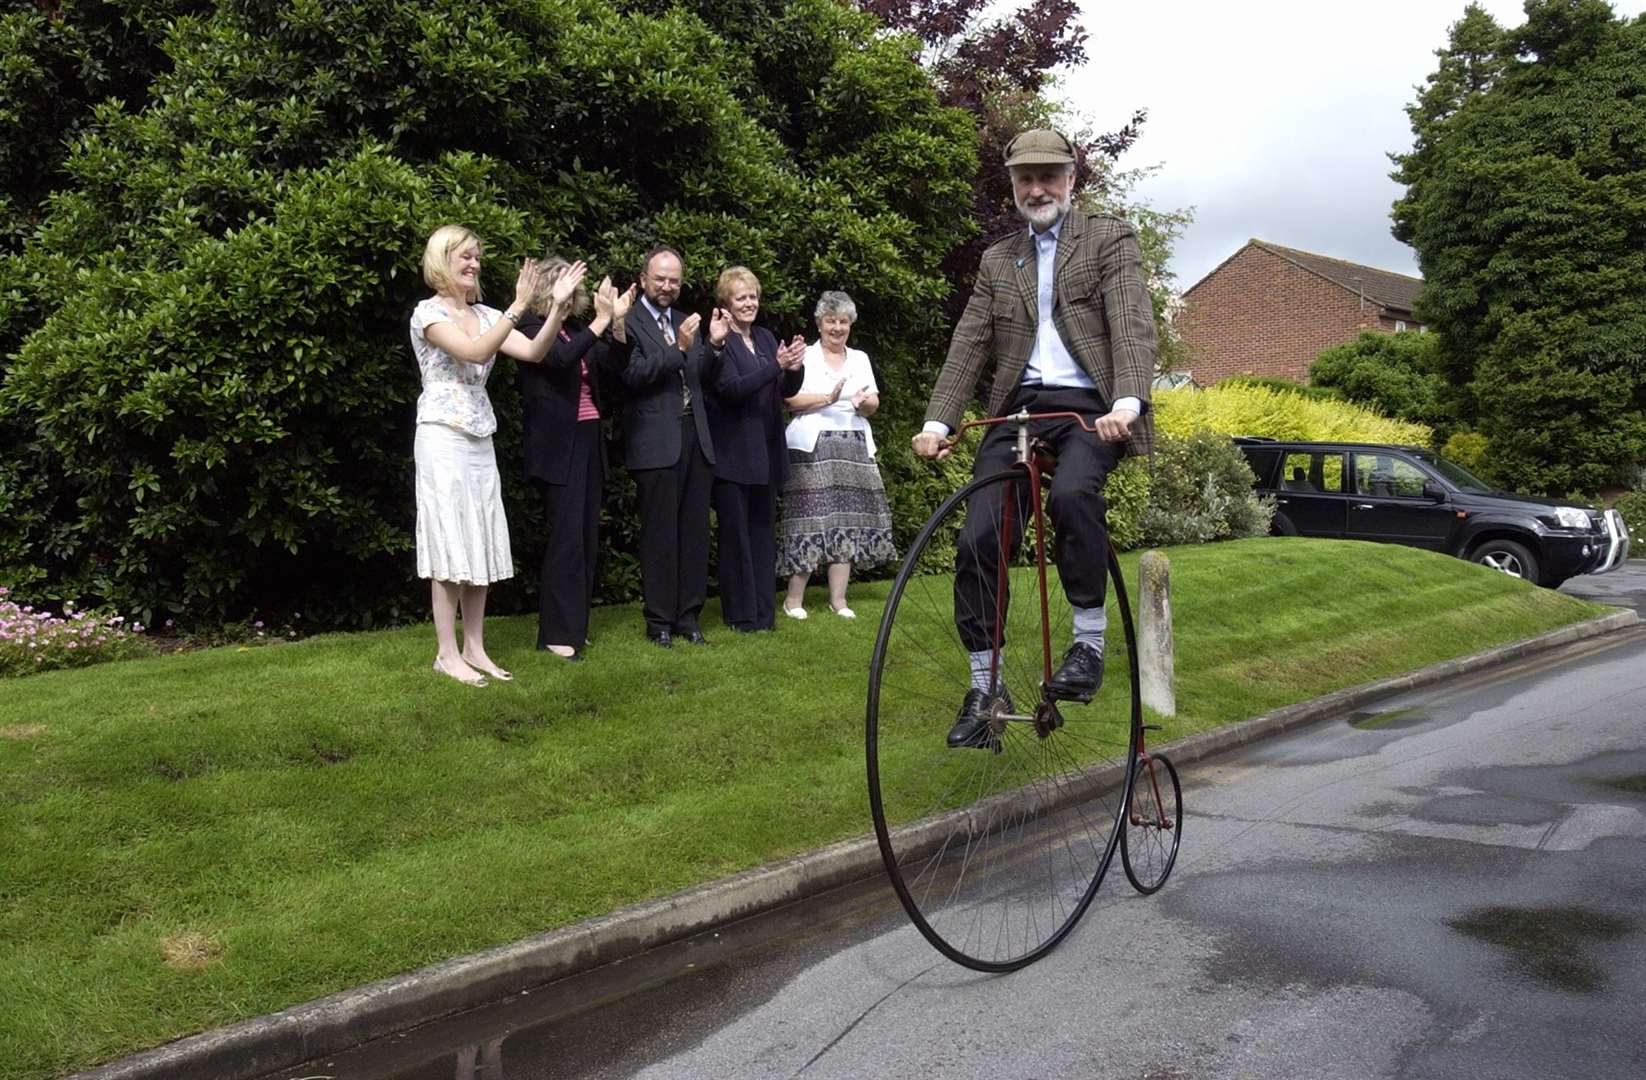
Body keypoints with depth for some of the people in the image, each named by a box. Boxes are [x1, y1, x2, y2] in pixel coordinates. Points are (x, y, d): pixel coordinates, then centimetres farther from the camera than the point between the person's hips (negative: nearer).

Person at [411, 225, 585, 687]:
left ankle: (474, 649, 15)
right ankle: (447, 653, 2)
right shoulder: (428, 312, -7)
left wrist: (558, 306, -10)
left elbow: (534, 352, 0)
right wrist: (518, 307, -26)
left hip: (479, 440, 7)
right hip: (443, 439, -7)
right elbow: (475, 353, -23)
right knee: (450, 544, -5)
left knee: (481, 545, 8)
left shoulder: (485, 315, 12)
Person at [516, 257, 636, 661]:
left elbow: (613, 366, 5)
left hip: (588, 441, 7)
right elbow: (561, 358, -25)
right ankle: (556, 633, -1)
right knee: (566, 537, -8)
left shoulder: (577, 328, 12)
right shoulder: (532, 327, -7)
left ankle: (576, 624, 18)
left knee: (587, 537, 9)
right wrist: (602, 319, -26)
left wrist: (618, 321, -8)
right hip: (557, 446, -7)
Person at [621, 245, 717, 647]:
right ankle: (660, 621, 9)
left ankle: (688, 616, 17)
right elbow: (631, 375, -15)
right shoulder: (629, 321, -4)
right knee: (659, 534, 0)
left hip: (695, 438, 6)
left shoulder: (685, 321, 17)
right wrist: (678, 349, -20)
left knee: (694, 532, 8)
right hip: (656, 443, -6)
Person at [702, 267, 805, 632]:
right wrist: (775, 366, -26)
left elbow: (788, 390, 9)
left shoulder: (766, 337, 12)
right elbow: (731, 389, -19)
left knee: (763, 530, 10)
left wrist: (795, 368, -13)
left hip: (766, 451, 6)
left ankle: (764, 611, 18)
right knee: (735, 534, 1)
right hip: (732, 454, -6)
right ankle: (740, 614, 9)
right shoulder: (720, 341, -8)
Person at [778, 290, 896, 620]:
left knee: (847, 520, 0)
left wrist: (864, 403, -12)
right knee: (810, 519, -9)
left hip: (853, 448, 4)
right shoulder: (805, 356, 7)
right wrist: (828, 398, -17)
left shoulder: (860, 358, 19)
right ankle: (794, 597, -2)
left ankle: (838, 597, 5)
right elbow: (791, 400, -5)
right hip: (813, 447, -4)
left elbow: (874, 404, 11)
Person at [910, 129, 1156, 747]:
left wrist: (1127, 401, -25)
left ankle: (1089, 643, -17)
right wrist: (937, 421, -3)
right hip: (1019, 406, 4)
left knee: (1071, 493, -35)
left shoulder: (1110, 239, 8)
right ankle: (983, 685, 4)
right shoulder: (997, 262, 20)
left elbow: (1132, 324, -7)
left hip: (1091, 406, -4)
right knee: (977, 540, -10)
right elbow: (967, 347, 12)